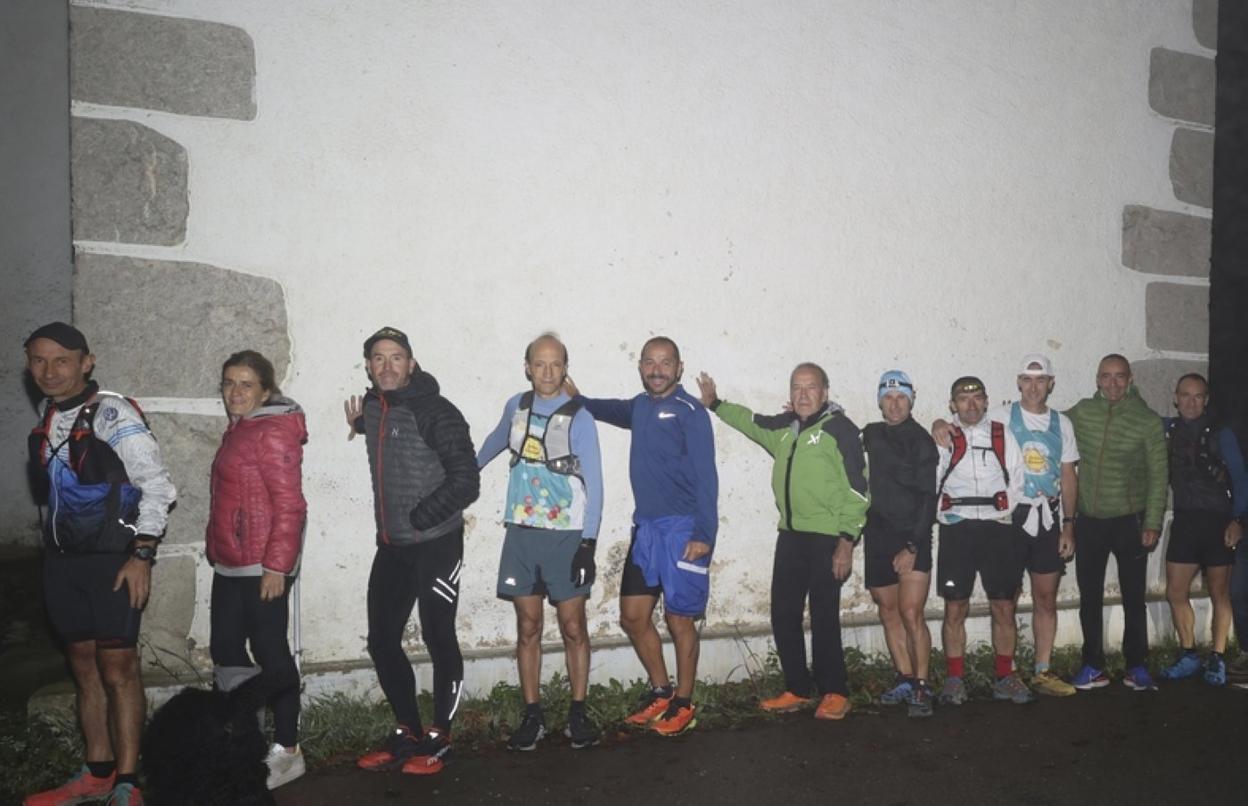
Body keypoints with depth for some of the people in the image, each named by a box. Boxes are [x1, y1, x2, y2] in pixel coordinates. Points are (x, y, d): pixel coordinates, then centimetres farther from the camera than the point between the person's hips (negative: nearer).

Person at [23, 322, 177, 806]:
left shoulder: (112, 413, -12)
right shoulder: (46, 419, 10)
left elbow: (157, 486, -14)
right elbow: (52, 490, 17)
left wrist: (142, 555, -18)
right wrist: (55, 546, 13)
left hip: (112, 560, -7)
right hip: (62, 559, 7)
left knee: (118, 668, -3)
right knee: (84, 667, 14)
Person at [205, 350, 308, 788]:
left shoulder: (274, 433, -14)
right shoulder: (239, 431, 14)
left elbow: (290, 505, -19)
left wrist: (276, 566, -21)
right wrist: (218, 550, 18)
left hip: (262, 567, -9)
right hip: (230, 565, 9)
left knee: (270, 653, 0)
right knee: (225, 651, 14)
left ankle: (286, 751, 13)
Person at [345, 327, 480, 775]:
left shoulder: (436, 412, -15)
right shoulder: (372, 407, 7)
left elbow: (466, 481, -18)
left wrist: (419, 517, -21)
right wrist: (363, 425, 13)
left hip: (436, 544, -7)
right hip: (391, 546, 7)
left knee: (439, 640, 3)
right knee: (382, 641, 11)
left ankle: (438, 740, 18)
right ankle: (407, 734, 28)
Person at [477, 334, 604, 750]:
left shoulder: (579, 418, -8)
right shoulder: (516, 406, 5)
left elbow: (593, 485, -9)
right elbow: (496, 440, 27)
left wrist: (588, 543, -16)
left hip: (566, 537, -3)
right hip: (521, 534, 4)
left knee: (573, 628, 2)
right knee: (527, 628, 6)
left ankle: (578, 714, 15)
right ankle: (533, 716, 16)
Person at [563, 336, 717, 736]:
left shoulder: (689, 411, -9)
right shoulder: (640, 406, 12)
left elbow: (705, 475, -14)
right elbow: (612, 410, 37)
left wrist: (703, 534, -19)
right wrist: (577, 398, 20)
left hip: (682, 529, -7)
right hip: (645, 526, 7)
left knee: (680, 619, 3)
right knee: (633, 616, 11)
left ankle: (684, 704, 20)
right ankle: (660, 691, 29)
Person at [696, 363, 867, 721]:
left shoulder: (840, 428, -9)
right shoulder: (783, 427, 11)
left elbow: (857, 489, -12)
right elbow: (752, 422, 34)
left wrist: (847, 541, -17)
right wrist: (715, 404, 31)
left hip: (827, 539, -7)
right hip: (790, 535, 7)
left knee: (824, 618, -2)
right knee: (783, 614, 9)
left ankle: (834, 693, 16)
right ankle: (798, 690, 23)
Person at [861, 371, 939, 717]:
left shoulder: (921, 441, -5)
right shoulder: (870, 435, 11)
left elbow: (927, 498, -10)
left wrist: (912, 545, -15)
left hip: (913, 539, -5)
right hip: (878, 536, 5)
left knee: (911, 613, -12)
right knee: (889, 612, 10)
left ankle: (921, 686, -2)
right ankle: (905, 680, 21)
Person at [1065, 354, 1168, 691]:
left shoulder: (1148, 420, -5)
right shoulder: (1081, 413, -1)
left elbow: (1158, 475, -5)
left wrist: (1153, 522, -9)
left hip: (1129, 521, -2)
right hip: (1089, 521, 2)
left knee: (1133, 598, 8)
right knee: (1090, 597, 8)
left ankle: (1136, 667, 21)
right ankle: (1093, 667, 19)